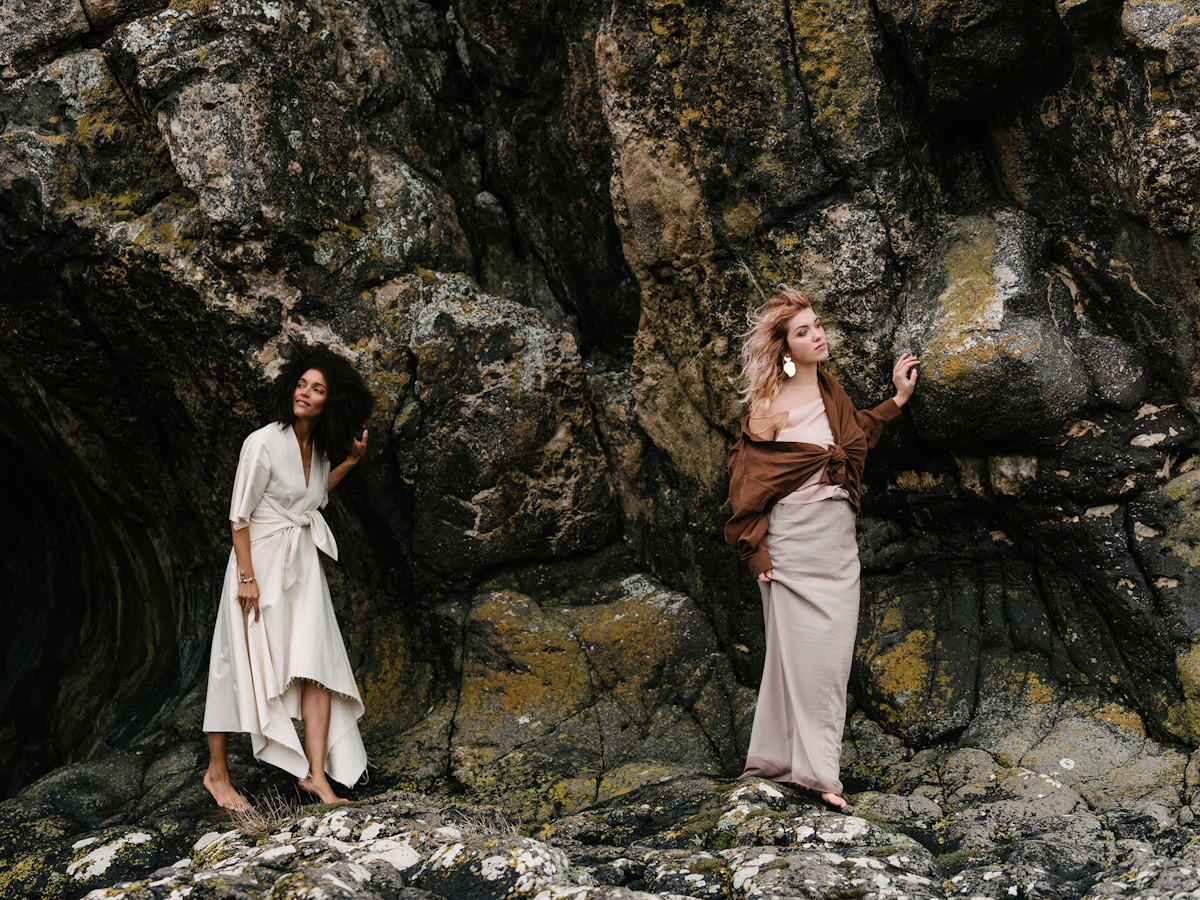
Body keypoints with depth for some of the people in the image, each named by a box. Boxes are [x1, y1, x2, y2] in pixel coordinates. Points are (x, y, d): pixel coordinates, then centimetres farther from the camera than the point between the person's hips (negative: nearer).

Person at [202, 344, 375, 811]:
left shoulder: (319, 447, 5)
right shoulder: (264, 443, -16)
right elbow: (239, 515, -14)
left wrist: (349, 461, 11)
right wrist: (246, 576, -18)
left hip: (303, 567, 7)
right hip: (261, 564, -6)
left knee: (316, 667, -1)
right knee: (245, 665, 2)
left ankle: (316, 774, 2)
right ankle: (217, 772, 16)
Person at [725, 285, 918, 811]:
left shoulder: (831, 392, 10)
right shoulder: (770, 407, -10)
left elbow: (857, 434, 29)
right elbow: (746, 480, -7)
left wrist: (899, 397, 23)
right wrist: (756, 550, -10)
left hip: (838, 540, 6)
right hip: (792, 539, -6)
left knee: (834, 649, 4)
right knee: (800, 646, -6)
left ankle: (809, 764, 12)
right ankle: (809, 767, 1)